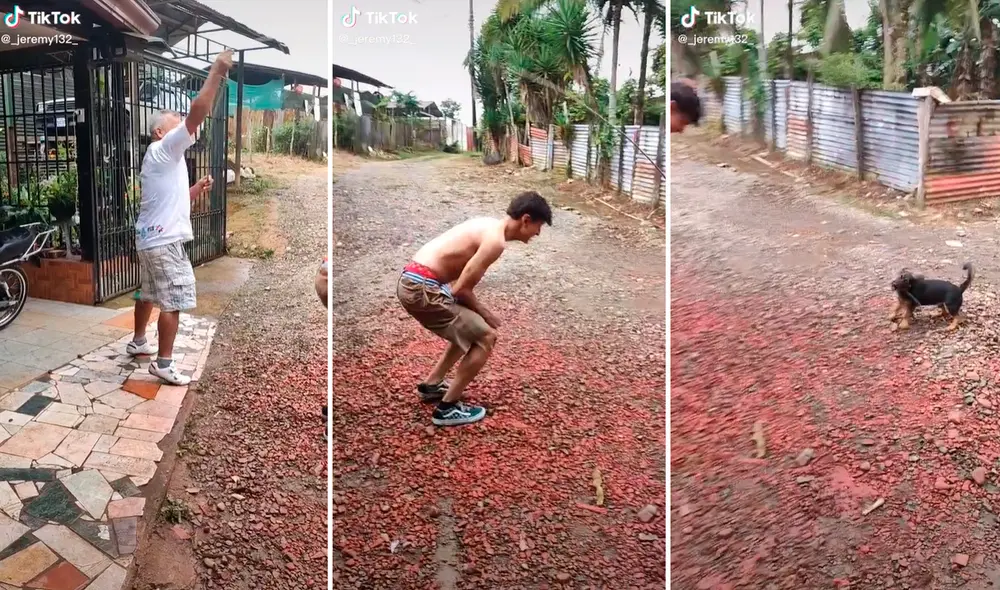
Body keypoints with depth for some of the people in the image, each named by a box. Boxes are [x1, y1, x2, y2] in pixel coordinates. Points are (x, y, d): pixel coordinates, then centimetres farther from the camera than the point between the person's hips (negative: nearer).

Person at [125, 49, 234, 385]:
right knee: (173, 302, -7)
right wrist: (217, 71, -20)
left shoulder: (162, 161, 20)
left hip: (150, 239, 11)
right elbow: (197, 113, -22)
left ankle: (138, 342, 39)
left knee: (149, 294, 24)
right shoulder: (163, 150, -10)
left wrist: (198, 189, 8)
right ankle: (163, 363, -3)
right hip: (165, 242, -11)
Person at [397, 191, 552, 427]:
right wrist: (483, 312, 4)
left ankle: (432, 384, 34)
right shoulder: (495, 240, -15)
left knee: (470, 329, 26)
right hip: (422, 288, -10)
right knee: (486, 337, -1)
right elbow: (461, 289, -14)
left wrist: (479, 313, 15)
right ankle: (448, 408, 6)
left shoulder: (488, 225, 15)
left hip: (412, 281, 10)